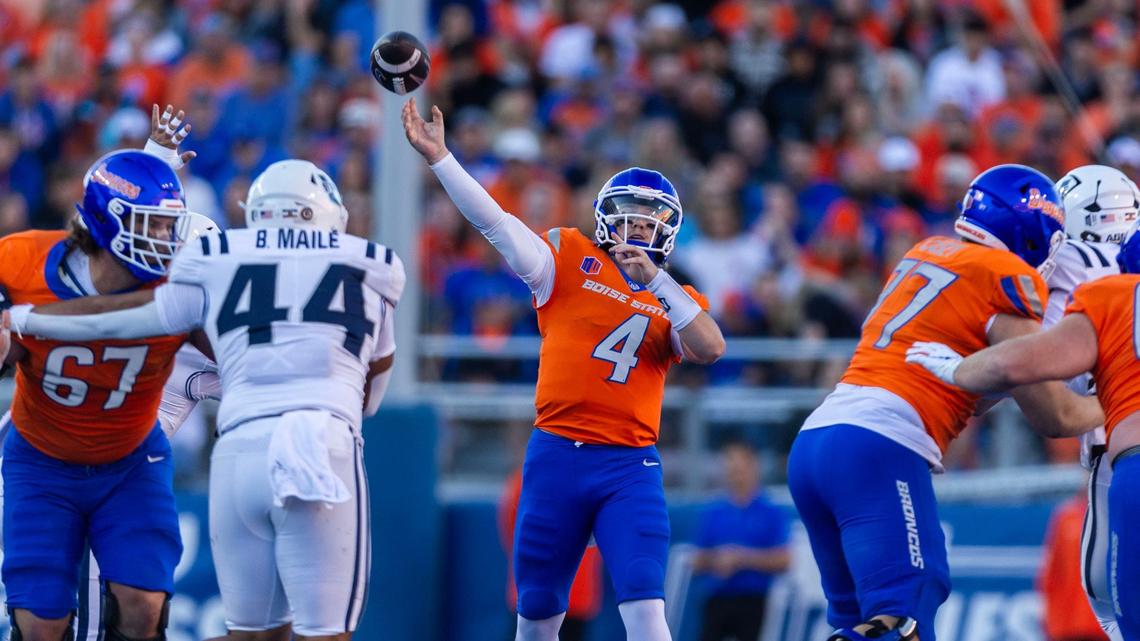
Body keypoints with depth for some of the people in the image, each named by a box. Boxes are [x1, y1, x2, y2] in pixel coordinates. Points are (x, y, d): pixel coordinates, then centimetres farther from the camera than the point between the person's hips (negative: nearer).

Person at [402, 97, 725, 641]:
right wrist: (438, 157, -10)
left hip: (629, 468, 0)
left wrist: (654, 277, -10)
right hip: (557, 457, 0)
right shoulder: (570, 260, 7)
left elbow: (710, 349, -8)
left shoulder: (676, 301, 12)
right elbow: (495, 222, -2)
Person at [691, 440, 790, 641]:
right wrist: (715, 560, -9)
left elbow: (783, 561, -5)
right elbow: (698, 564, 13)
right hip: (718, 600, 3)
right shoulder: (712, 514, 12)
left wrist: (742, 558, -11)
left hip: (753, 602, -3)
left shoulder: (772, 513, 2)